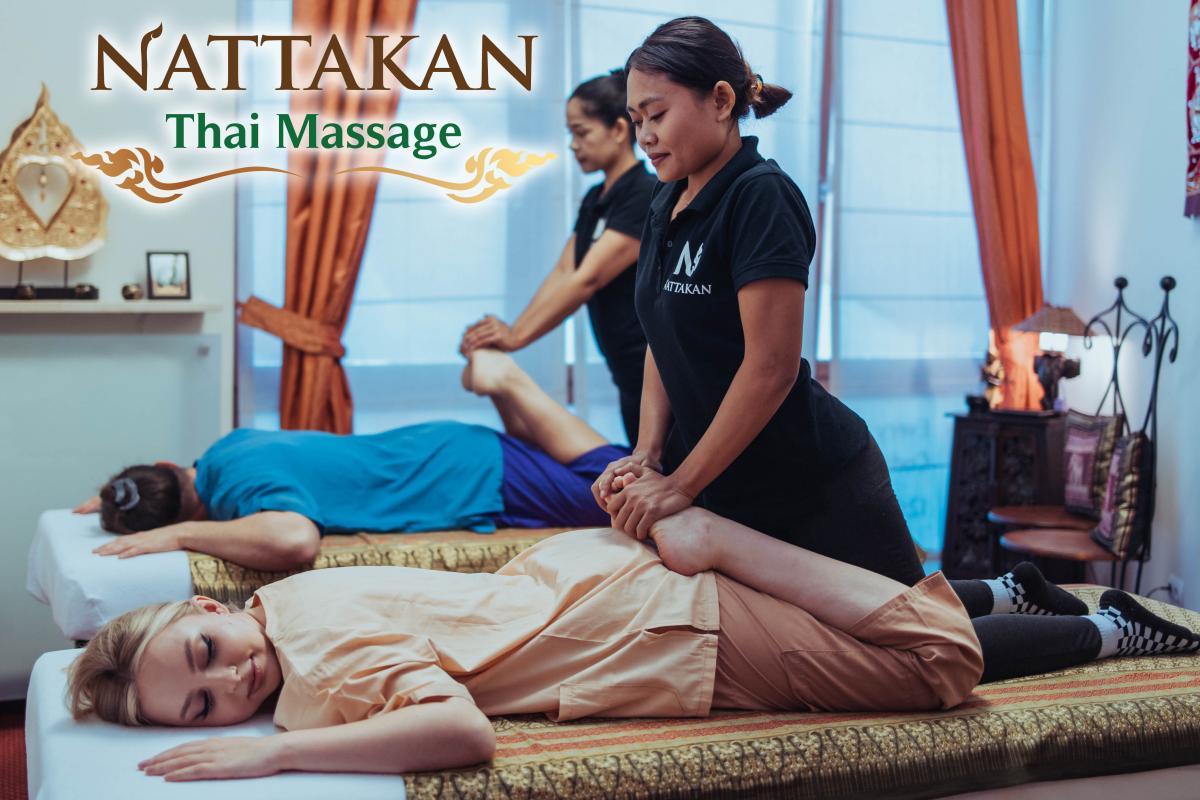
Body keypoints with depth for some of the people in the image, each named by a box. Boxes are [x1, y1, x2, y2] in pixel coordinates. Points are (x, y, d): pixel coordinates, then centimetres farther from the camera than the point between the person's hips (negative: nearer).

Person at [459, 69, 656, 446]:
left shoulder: (646, 196, -16)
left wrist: (517, 336, -25)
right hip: (630, 375, 9)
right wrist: (510, 331, -10)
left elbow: (588, 279, -23)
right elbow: (562, 273, 3)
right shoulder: (594, 199, 11)